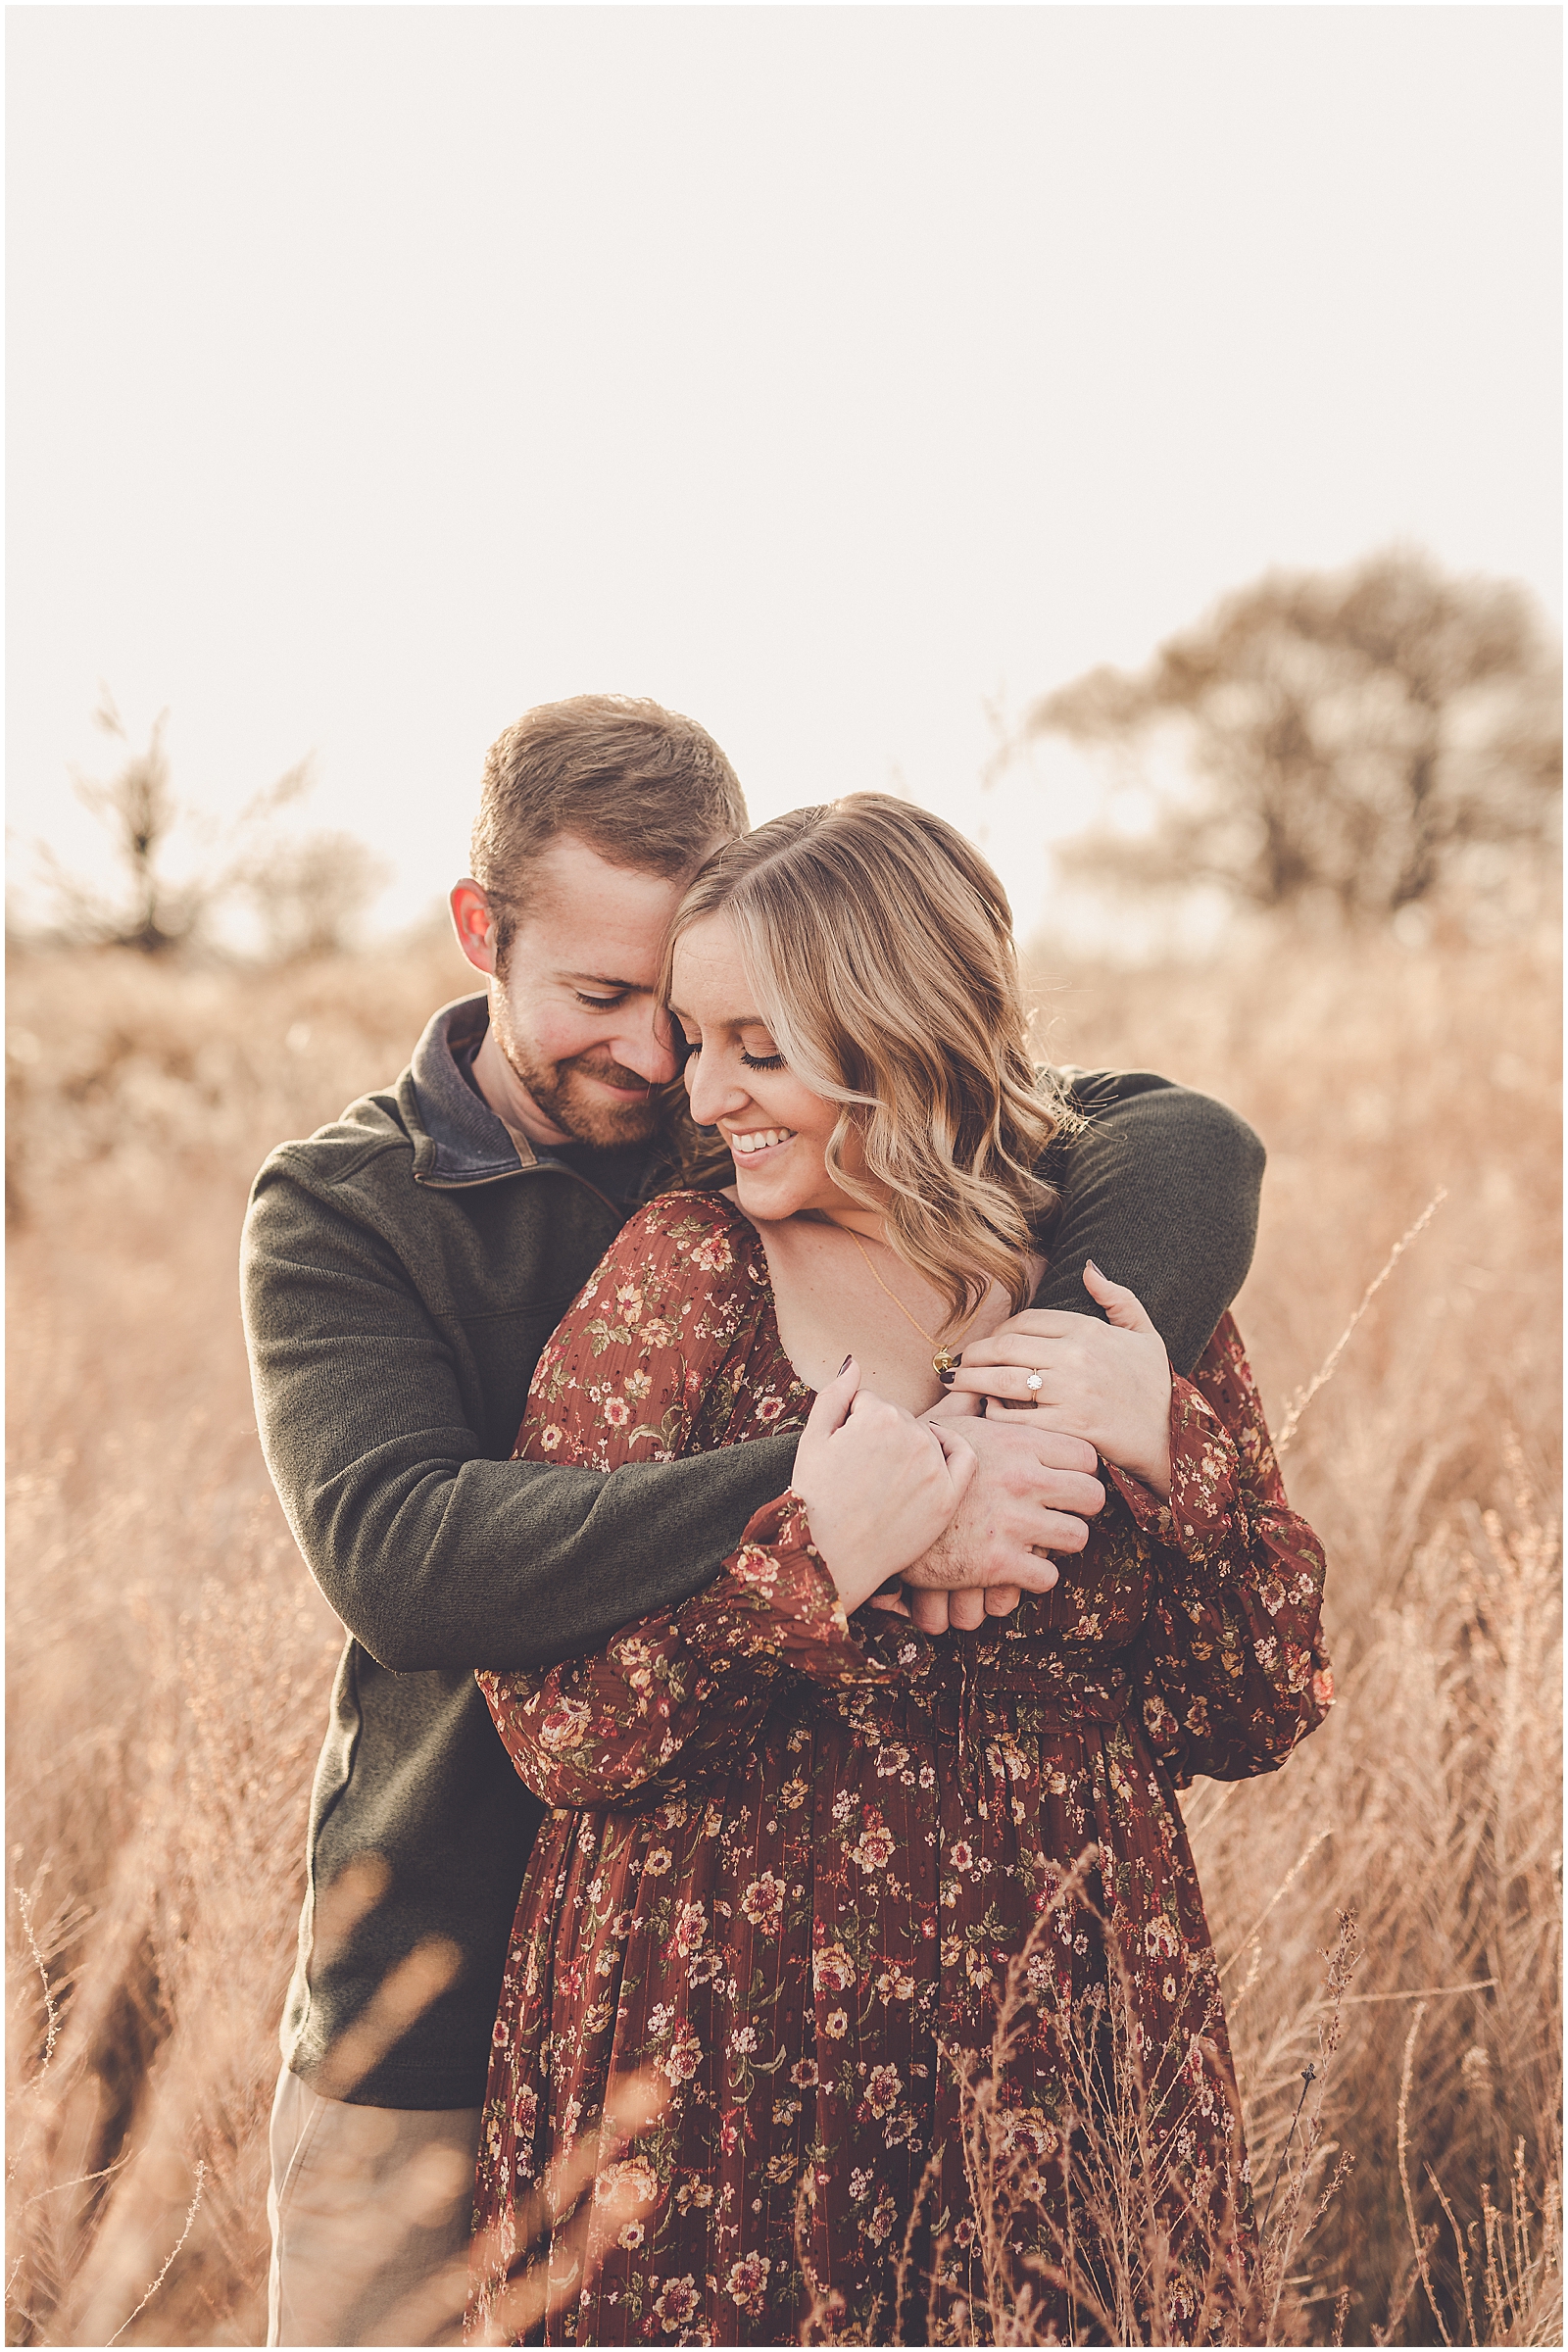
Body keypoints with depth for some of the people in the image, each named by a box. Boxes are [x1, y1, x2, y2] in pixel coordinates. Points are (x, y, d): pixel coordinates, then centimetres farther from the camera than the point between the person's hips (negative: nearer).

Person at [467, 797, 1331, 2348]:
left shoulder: (1124, 1283, 0)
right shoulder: (679, 1273, -6)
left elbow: (1263, 1718, 3)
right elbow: (556, 1730, -10)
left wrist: (1169, 1455, -12)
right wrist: (813, 1566, -23)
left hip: (1064, 2072, 2)